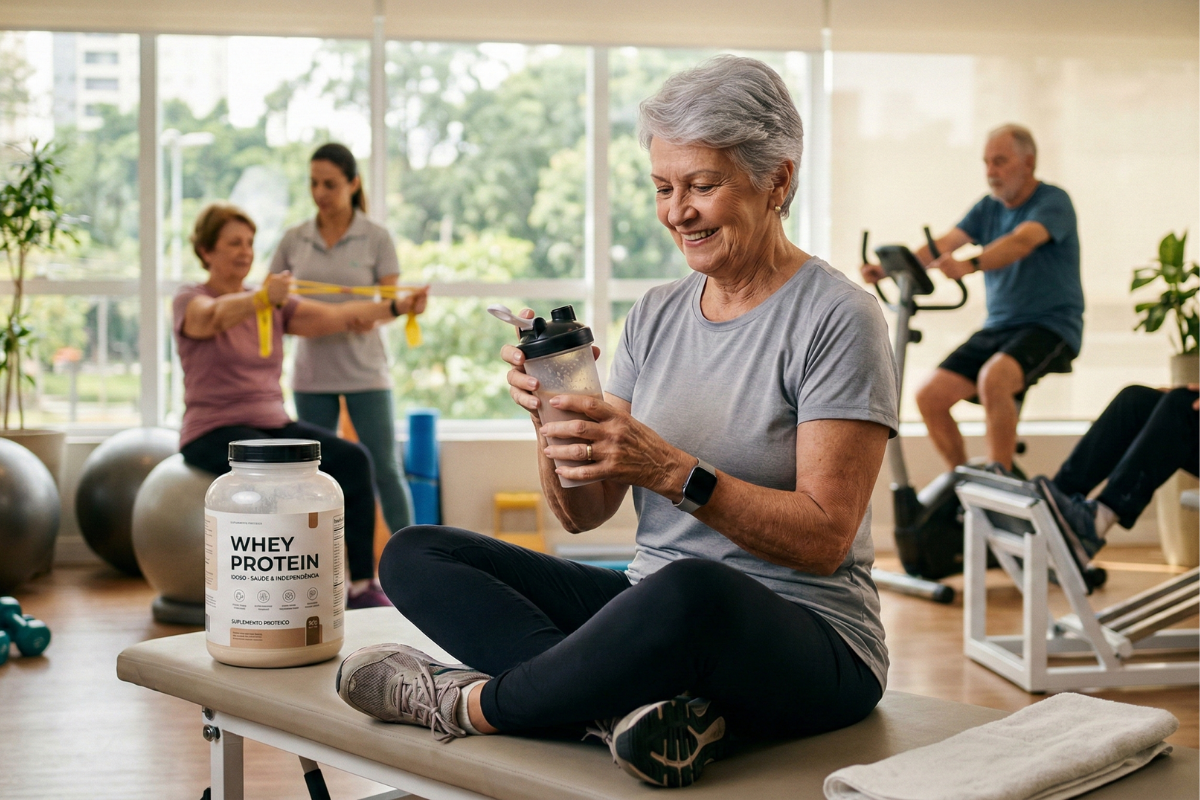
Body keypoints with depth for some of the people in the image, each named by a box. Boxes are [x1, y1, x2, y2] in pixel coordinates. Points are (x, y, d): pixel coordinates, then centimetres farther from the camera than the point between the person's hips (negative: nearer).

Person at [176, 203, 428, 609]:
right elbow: (218, 316, -29)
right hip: (213, 433, -6)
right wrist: (262, 297, -50)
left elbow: (333, 317, -2)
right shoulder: (190, 301, -3)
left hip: (273, 424, 6)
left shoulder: (273, 306, 12)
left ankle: (362, 585, -17)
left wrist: (396, 307, -17)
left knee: (352, 459, -19)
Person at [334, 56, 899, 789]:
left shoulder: (836, 318, -7)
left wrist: (673, 470, -25)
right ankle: (631, 702, -28)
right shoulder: (657, 315, 11)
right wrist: (553, 423, -12)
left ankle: (470, 704, -16)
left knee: (689, 592, -42)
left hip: (809, 640, -7)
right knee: (414, 556, -5)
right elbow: (583, 513, 8)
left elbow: (824, 538, -14)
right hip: (658, 616, 7)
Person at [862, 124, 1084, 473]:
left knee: (993, 378, -35)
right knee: (930, 395, -8)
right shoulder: (988, 208, 12)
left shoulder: (1053, 202, -8)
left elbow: (1022, 241, -29)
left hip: (1050, 326, -7)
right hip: (998, 326, 7)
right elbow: (945, 244, -3)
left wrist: (970, 265, -48)